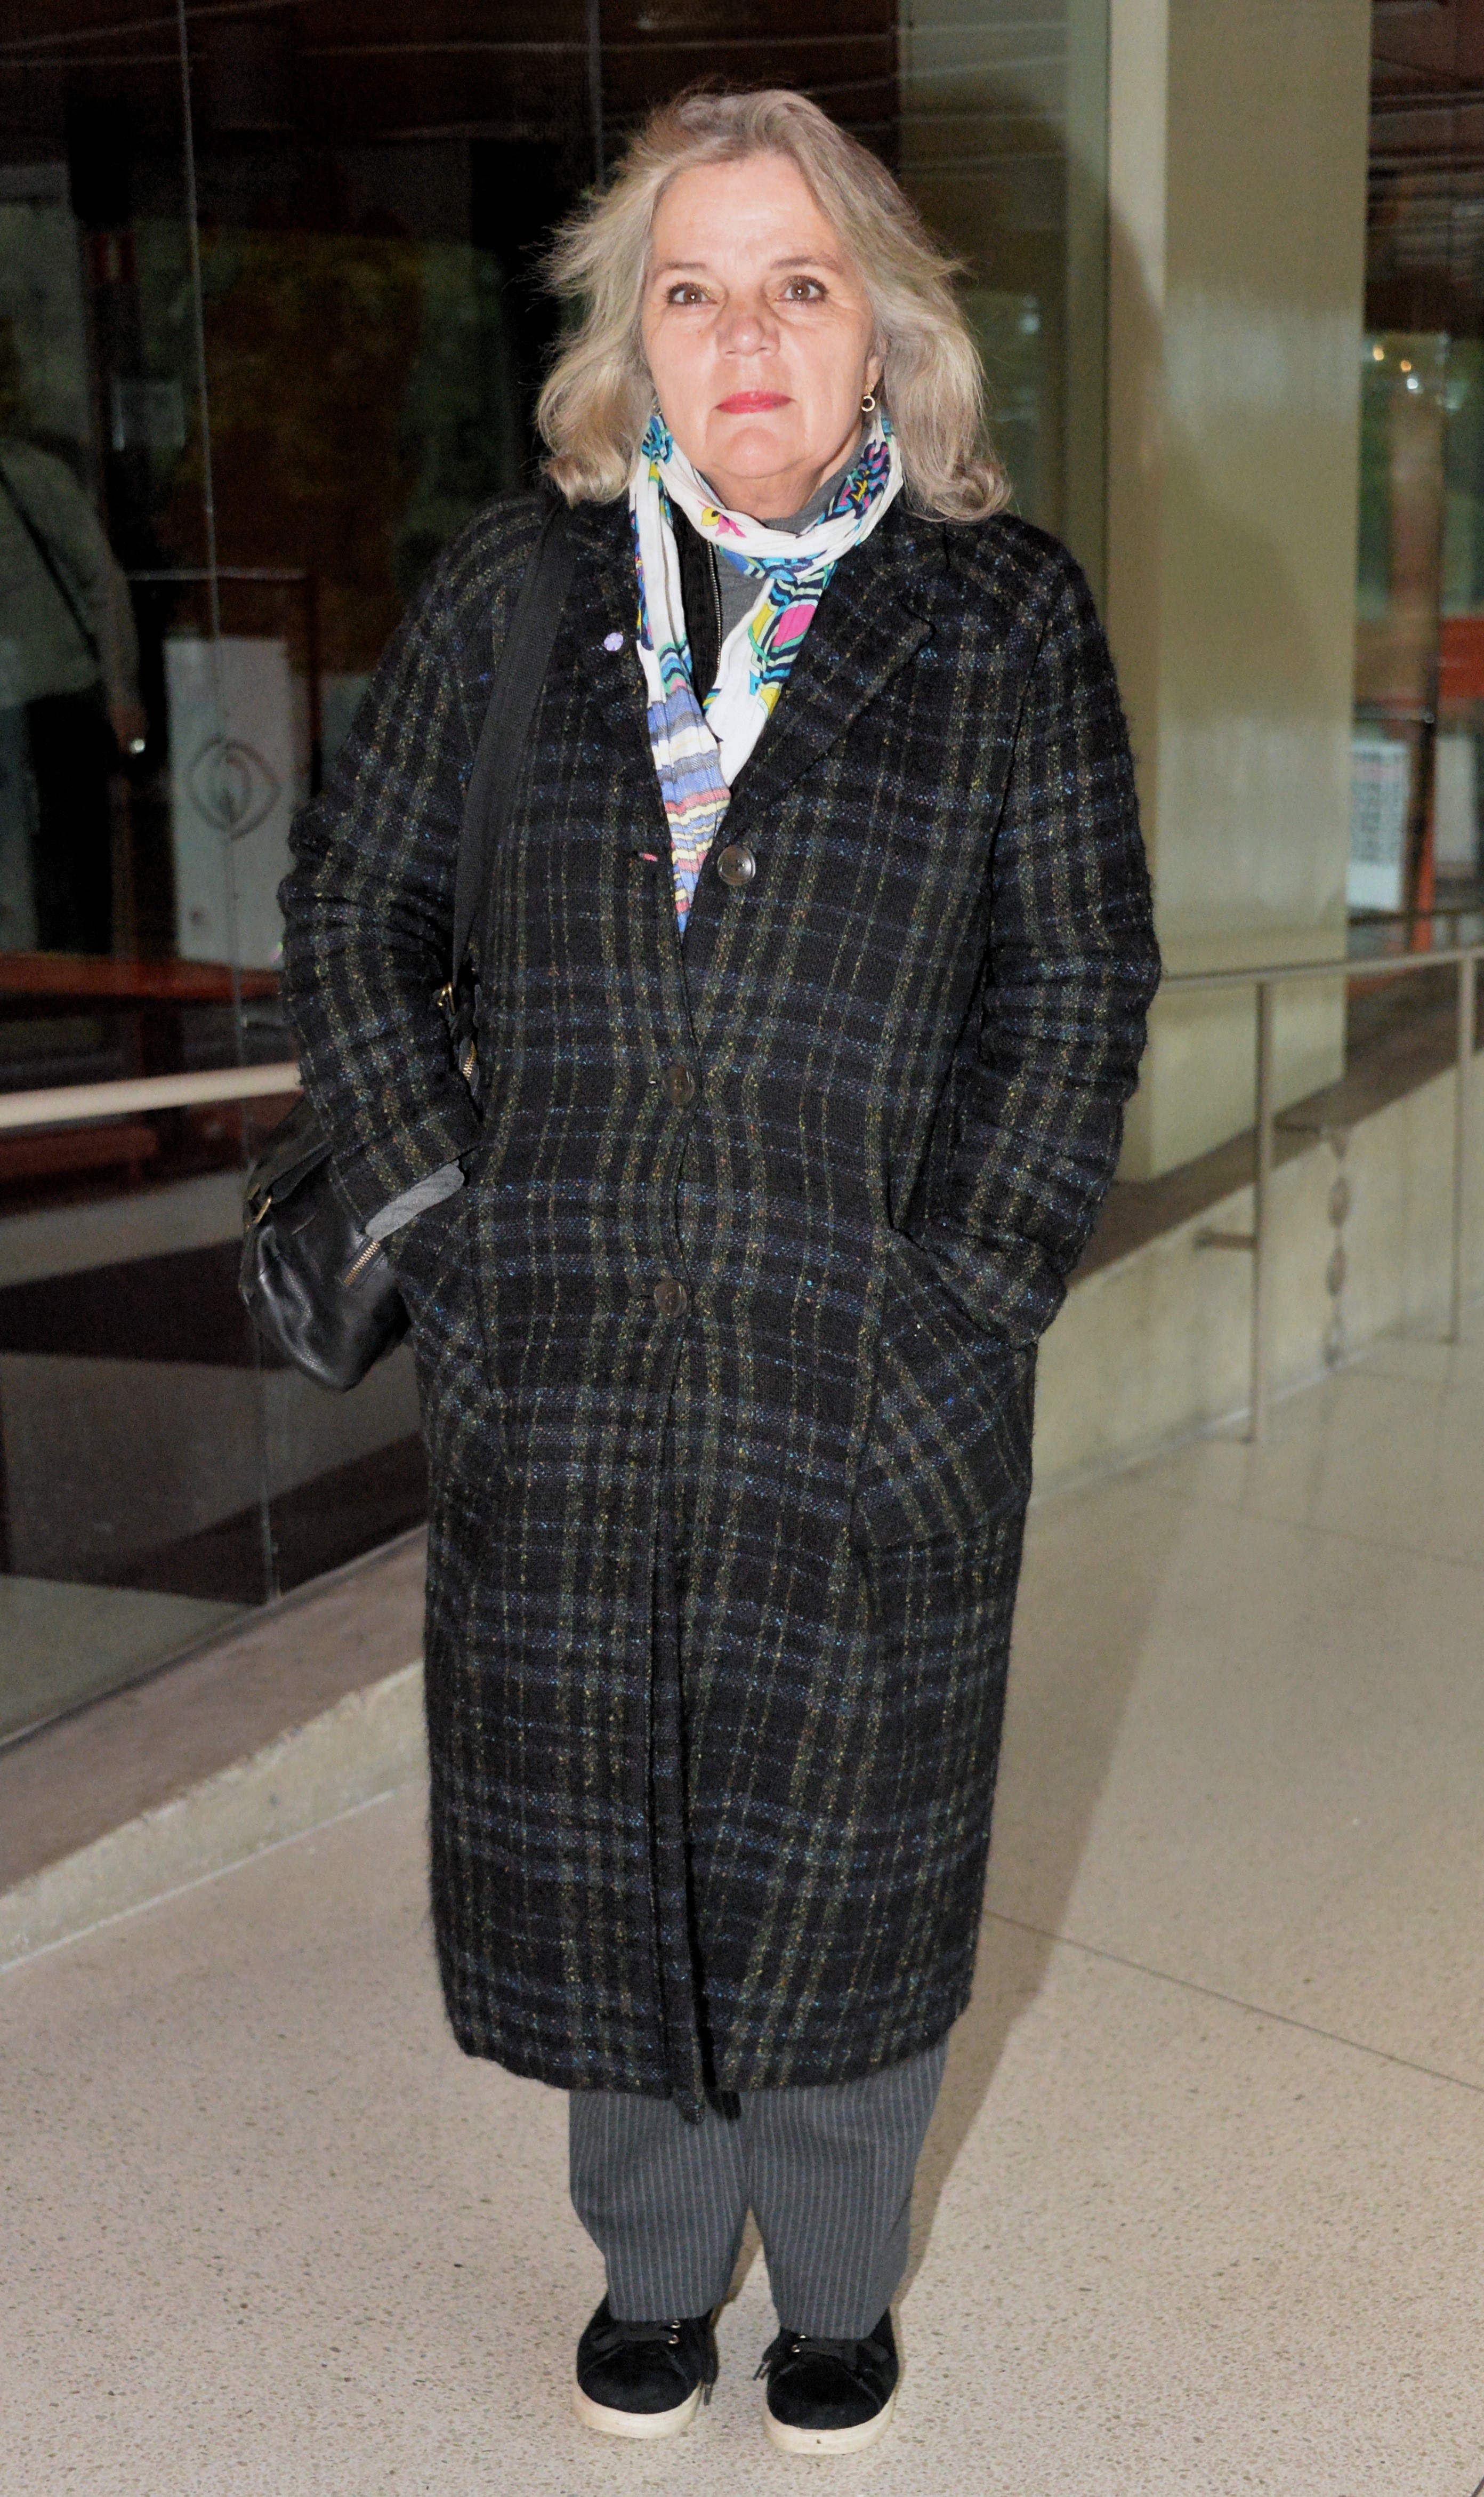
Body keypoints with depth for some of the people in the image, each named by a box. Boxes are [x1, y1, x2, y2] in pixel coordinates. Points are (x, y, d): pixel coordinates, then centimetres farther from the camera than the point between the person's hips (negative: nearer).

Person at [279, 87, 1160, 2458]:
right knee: (600, 1840, 15)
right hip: (562, 1384, 2)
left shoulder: (1003, 612, -1)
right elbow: (353, 911, 8)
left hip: (870, 1384, -1)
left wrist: (972, 1291, -7)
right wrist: (439, 1226, -1)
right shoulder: (510, 591, 3)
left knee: (835, 1850, 13)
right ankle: (656, 2261, 41)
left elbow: (1082, 976, 0)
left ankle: (838, 2280, 40)